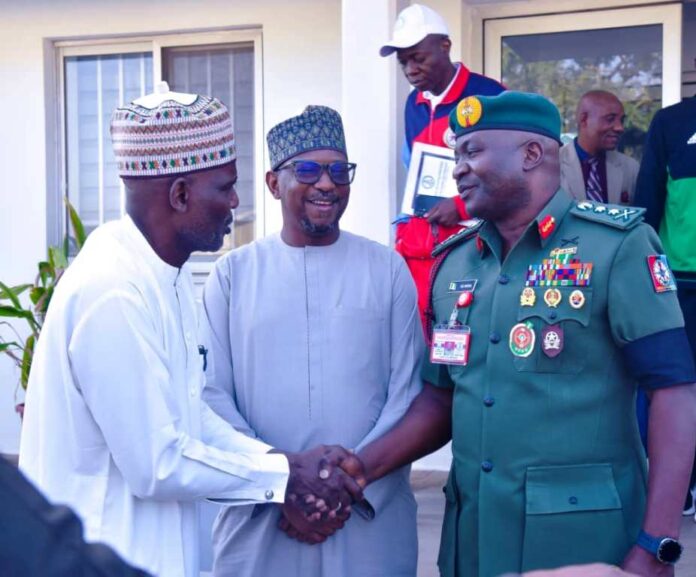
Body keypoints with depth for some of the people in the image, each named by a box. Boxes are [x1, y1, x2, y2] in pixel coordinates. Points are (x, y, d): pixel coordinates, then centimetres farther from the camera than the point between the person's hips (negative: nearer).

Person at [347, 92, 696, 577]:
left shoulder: (618, 245, -9)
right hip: (473, 534, 5)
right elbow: (442, 399, 12)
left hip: (585, 536, -5)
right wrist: (356, 470, -3)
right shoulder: (453, 262, 8)